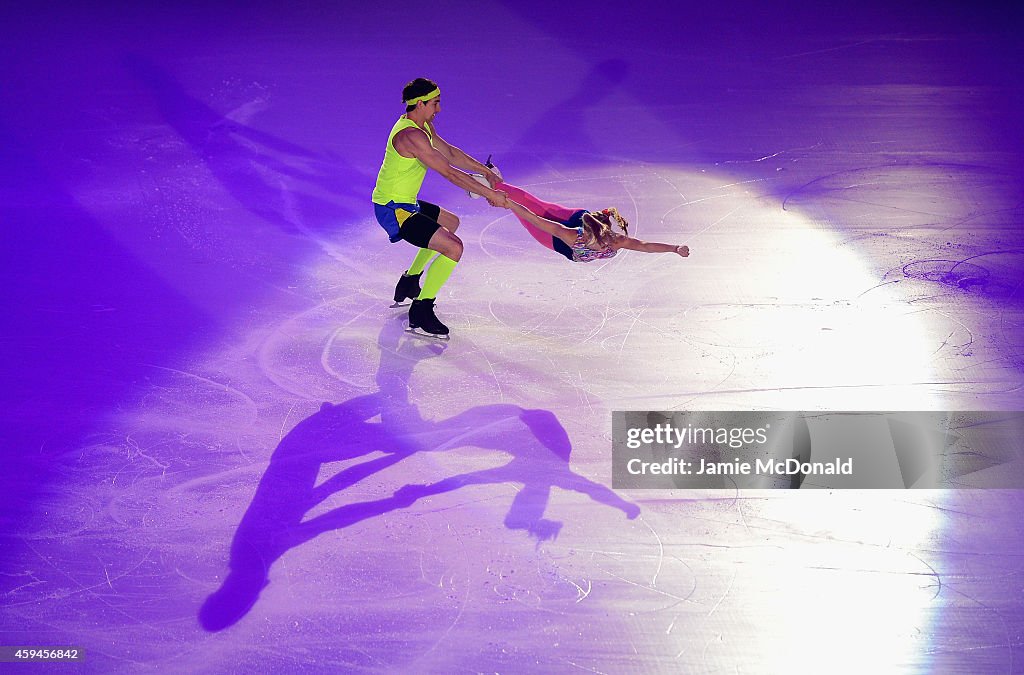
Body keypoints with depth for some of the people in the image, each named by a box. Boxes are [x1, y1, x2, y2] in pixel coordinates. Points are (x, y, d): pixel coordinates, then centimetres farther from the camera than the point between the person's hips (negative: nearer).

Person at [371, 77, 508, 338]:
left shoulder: (423, 125, 7)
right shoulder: (412, 135, -26)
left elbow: (450, 153, 18)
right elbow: (449, 172, -26)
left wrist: (485, 171, 11)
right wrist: (490, 194, -20)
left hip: (404, 202, 11)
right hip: (394, 210, -11)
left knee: (450, 222, 32)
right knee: (454, 247, -21)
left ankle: (408, 284, 36)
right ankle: (420, 314, -13)